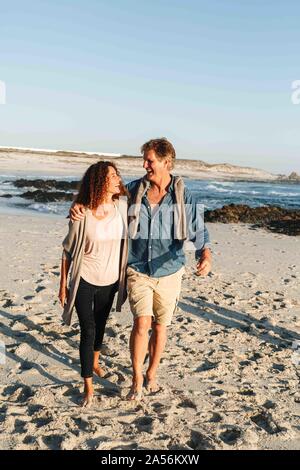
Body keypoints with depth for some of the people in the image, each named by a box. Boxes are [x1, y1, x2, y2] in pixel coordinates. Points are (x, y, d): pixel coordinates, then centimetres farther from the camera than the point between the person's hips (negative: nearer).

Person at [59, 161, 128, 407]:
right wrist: (63, 285, -4)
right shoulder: (82, 214, -19)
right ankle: (88, 387, 12)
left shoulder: (122, 206, -10)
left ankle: (95, 362, 49)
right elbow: (68, 250, -8)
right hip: (84, 281, -3)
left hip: (110, 281, 4)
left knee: (100, 325, 21)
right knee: (88, 331, -2)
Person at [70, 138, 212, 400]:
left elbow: (198, 230, -14)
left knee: (160, 327, 12)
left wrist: (205, 254, -34)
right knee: (142, 323, -11)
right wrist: (80, 208, -16)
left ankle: (152, 375, 34)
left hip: (169, 273, 0)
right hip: (138, 271, 0)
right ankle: (137, 380, 9)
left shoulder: (183, 196, -8)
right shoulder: (134, 190, -4)